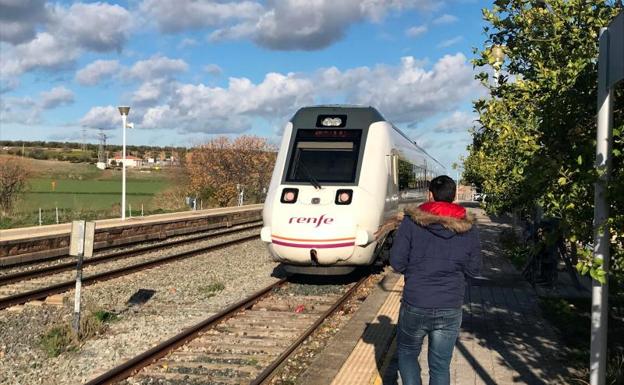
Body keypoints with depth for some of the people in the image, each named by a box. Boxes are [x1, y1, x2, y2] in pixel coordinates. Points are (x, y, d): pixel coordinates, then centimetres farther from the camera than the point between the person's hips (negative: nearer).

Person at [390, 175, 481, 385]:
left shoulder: (412, 221, -8)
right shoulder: (468, 228, -1)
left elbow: (396, 262, -8)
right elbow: (474, 269, 3)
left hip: (415, 306, -2)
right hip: (451, 309, 2)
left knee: (407, 354, 20)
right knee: (440, 365, 13)